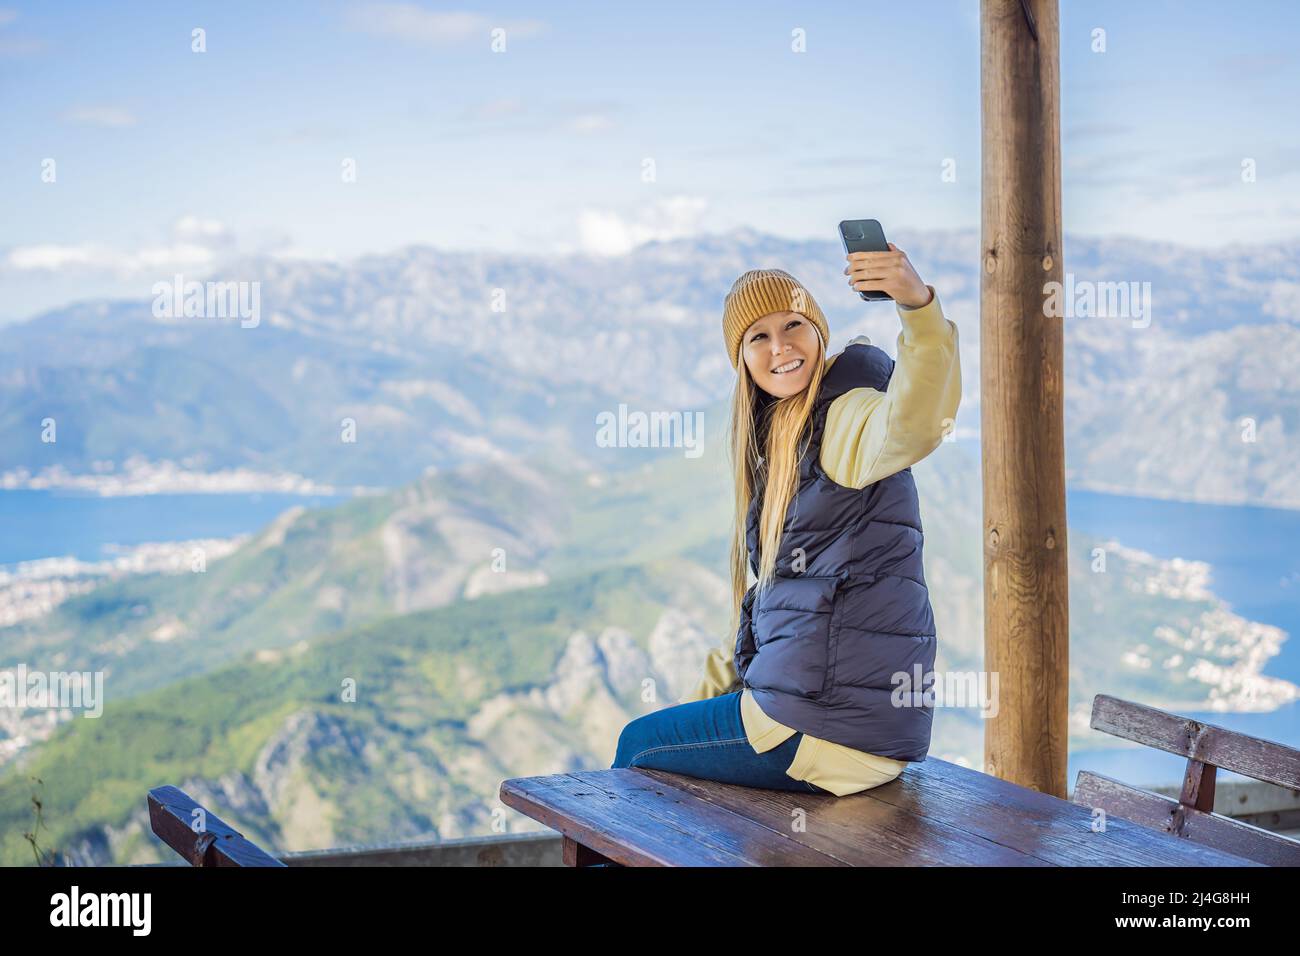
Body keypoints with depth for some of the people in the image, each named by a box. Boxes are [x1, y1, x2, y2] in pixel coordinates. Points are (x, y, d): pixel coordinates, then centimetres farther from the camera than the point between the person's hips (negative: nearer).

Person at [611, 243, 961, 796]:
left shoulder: (848, 417, -13)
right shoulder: (778, 438, 16)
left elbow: (916, 422, -39)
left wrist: (918, 304, -55)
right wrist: (707, 693, 23)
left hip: (830, 726, -9)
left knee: (636, 746, 9)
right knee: (646, 735, 26)